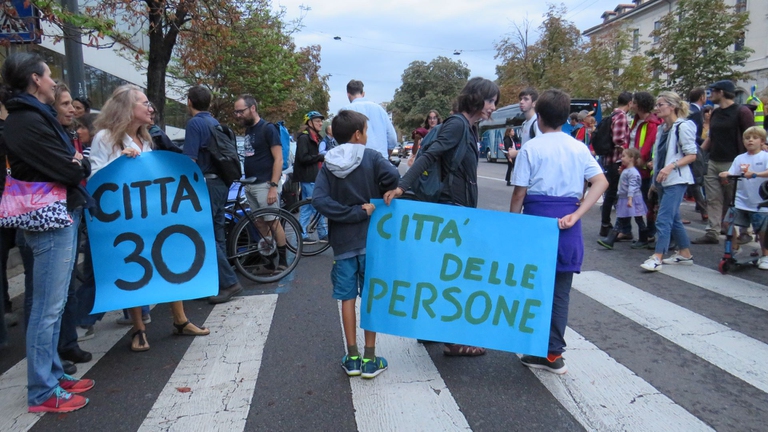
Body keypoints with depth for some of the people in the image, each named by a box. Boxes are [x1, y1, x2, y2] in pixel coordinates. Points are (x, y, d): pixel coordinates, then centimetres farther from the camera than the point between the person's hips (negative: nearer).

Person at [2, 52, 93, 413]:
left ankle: (53, 374, 28)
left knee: (53, 304, 16)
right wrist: (82, 164, 0)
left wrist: (77, 162, -4)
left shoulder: (36, 116, 16)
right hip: (51, 220, -10)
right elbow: (68, 170, -19)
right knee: (47, 308, -3)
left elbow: (69, 159, 16)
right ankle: (43, 392, 7)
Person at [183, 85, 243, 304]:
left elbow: (190, 161, -16)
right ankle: (219, 281, 19)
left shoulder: (194, 123, -12)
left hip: (207, 184, -9)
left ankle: (230, 282, -6)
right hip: (221, 182, 9)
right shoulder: (215, 123, 14)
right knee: (217, 234, 13)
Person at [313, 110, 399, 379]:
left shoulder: (327, 166, 1)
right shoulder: (371, 158, -6)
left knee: (347, 298, 10)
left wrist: (352, 213, -10)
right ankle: (370, 359, 12)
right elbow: (394, 180, -23)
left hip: (342, 240, 2)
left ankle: (352, 358, 16)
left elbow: (320, 201, -13)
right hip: (370, 238, -2)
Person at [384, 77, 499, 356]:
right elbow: (429, 155, -26)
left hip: (461, 209, 10)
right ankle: (453, 341, 6)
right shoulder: (457, 124, -14)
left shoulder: (469, 128, 15)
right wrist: (402, 186, -37)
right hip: (452, 208, -10)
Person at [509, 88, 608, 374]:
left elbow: (519, 193, -7)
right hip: (567, 221, 4)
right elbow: (601, 182, -4)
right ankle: (553, 353, 15)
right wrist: (575, 215, -8)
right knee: (560, 289, 10)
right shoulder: (579, 148, 6)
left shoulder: (531, 148, -5)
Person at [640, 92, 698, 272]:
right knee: (673, 218, 14)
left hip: (676, 180, -9)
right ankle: (685, 254, 25)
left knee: (664, 218, -13)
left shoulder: (682, 127, -11)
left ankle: (657, 258, -13)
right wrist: (656, 180, 17)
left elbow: (692, 155, -13)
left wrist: (671, 166, -25)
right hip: (663, 180, 9)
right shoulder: (663, 128, 14)